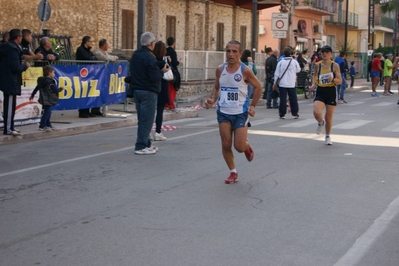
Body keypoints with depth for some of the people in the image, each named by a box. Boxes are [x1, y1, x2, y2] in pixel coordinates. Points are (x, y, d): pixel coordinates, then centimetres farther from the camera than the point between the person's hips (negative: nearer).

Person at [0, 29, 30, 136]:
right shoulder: (13, 50, -19)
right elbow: (16, 68, -23)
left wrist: (21, 64, 13)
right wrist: (25, 66, -6)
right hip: (11, 82, -10)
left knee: (9, 105, 17)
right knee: (10, 105, -5)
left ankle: (9, 126, 25)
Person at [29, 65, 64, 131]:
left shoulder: (41, 81, 10)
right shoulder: (50, 82, -17)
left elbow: (36, 88, 17)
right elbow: (55, 90, -16)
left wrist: (32, 95, 27)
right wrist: (60, 89, 4)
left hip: (44, 100, 9)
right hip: (48, 100, -9)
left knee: (48, 112, 19)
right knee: (46, 112, -7)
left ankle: (48, 125, 26)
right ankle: (42, 126, -9)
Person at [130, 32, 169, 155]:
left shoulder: (135, 55, 10)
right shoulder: (150, 58, -19)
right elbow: (155, 77, -21)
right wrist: (163, 71, -2)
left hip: (137, 90, 9)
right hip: (148, 92, -9)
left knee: (143, 119, 15)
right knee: (146, 120, -4)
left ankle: (146, 143, 23)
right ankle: (141, 146, -4)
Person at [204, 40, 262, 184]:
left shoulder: (245, 71, -12)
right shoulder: (220, 69, 0)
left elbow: (258, 87, 1)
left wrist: (252, 106, -3)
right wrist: (212, 100, -5)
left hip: (240, 113, -3)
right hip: (223, 112, 3)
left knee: (239, 147, -6)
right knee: (226, 145, 1)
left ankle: (247, 146, 31)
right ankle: (233, 172, 19)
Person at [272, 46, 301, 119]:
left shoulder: (281, 62, -2)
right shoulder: (294, 62, -4)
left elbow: (276, 74, 0)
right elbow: (298, 70, 15)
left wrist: (275, 84, 8)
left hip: (282, 84, 0)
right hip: (292, 84, 0)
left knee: (282, 99, 2)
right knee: (293, 99, 10)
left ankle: (282, 114, 2)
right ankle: (295, 114, 13)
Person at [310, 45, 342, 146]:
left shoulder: (335, 65, -5)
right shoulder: (318, 65, 1)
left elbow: (340, 81, -4)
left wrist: (333, 79, -25)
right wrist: (314, 84, 2)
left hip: (331, 92, -1)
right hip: (320, 92, 1)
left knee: (329, 117, 6)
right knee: (316, 112, -23)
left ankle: (328, 136, 29)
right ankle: (321, 123, 15)